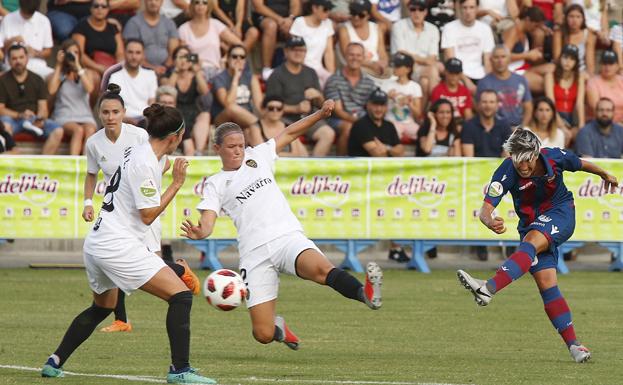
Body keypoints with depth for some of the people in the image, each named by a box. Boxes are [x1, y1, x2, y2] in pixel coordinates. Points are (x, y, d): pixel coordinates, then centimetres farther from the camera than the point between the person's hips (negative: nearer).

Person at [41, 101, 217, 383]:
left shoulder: (136, 152, 10)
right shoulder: (145, 164, -17)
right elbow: (148, 215, -13)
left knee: (102, 306, 30)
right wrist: (176, 183, -9)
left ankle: (54, 362, 30)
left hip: (96, 243, 10)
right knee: (181, 295, -11)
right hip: (119, 246, -10)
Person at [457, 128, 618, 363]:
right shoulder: (507, 172, -20)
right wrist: (490, 222, -51)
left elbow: (582, 165, 7)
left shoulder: (554, 158, -16)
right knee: (545, 283, -11)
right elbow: (486, 208, -27)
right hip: (532, 224, 2)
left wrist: (605, 175, 27)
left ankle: (488, 289, -52)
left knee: (531, 241, -33)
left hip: (560, 213, -2)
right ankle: (573, 345, -7)